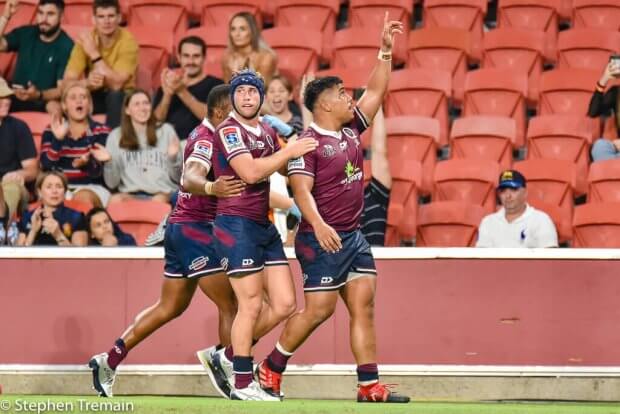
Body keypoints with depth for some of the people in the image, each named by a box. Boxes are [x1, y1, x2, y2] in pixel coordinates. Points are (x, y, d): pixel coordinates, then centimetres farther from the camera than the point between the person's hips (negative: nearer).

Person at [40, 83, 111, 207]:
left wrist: (86, 163, -31)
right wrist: (58, 139, -18)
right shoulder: (51, 132, 10)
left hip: (92, 188, 0)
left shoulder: (101, 132, 6)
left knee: (84, 198, -35)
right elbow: (46, 167, -5)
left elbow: (97, 171, -7)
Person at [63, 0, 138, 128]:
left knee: (115, 95, -36)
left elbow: (116, 84, -27)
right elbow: (68, 80, -17)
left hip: (121, 98, -2)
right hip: (94, 95, 2)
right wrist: (87, 82, -39)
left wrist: (94, 54, -31)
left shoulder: (128, 41, -18)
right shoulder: (85, 40, -10)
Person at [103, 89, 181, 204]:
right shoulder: (116, 136, 12)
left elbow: (177, 177, 11)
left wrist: (173, 158, -8)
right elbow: (112, 183, 8)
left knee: (159, 200, -37)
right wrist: (108, 162, -10)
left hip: (163, 193, 0)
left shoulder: (166, 131, 12)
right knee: (115, 200, -35)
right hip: (130, 193, 0)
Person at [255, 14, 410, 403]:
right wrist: (318, 225, -34)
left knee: (364, 305, 2)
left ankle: (369, 385, 0)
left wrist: (386, 51, 10)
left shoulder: (351, 130, 11)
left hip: (353, 236, 8)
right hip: (323, 238, -8)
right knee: (319, 309, -6)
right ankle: (270, 369, 11)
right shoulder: (308, 141, -12)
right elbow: (301, 189, -20)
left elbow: (376, 91, 18)